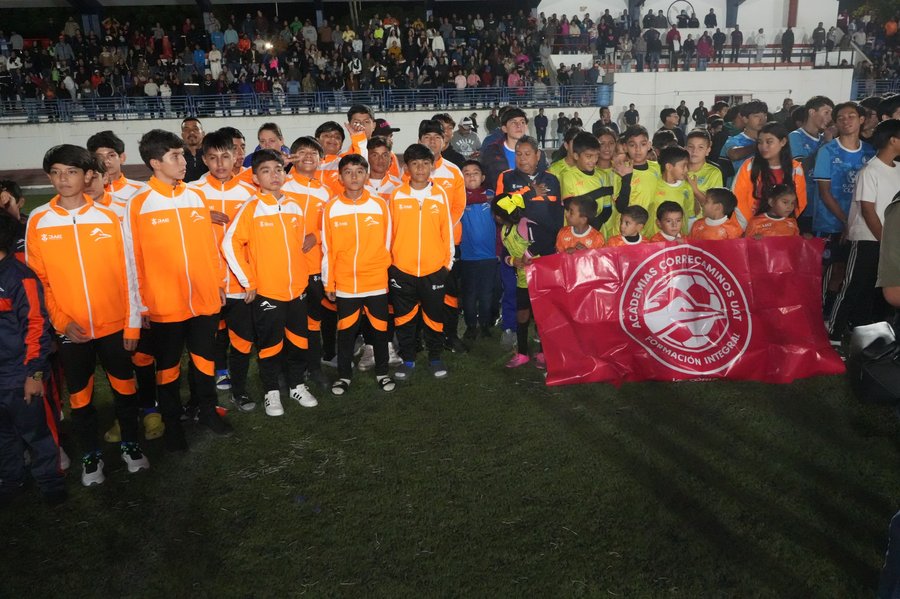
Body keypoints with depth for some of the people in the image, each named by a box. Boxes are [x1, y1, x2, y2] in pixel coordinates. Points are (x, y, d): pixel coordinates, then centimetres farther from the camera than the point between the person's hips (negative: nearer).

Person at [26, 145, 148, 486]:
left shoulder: (108, 217, -2)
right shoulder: (37, 221, -2)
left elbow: (127, 274, -1)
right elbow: (35, 279, 0)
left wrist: (133, 324, -2)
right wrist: (62, 321, -10)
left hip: (114, 325, 0)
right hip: (70, 330, 0)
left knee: (124, 386, 12)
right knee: (80, 395, 11)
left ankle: (130, 444, 32)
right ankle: (90, 455, 29)